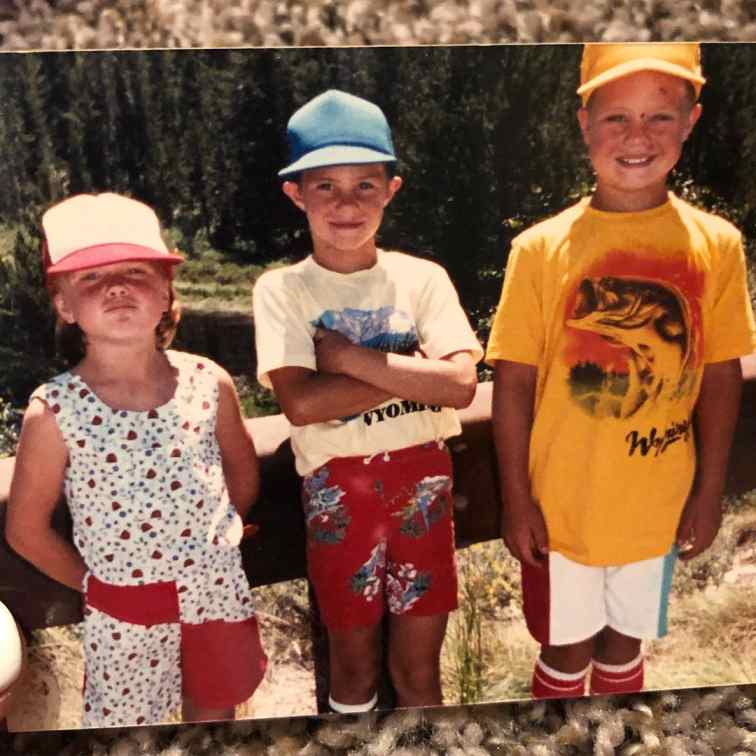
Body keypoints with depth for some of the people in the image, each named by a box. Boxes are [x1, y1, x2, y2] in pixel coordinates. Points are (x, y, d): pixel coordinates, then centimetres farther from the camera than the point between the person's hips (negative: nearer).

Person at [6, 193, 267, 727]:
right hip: (124, 609, -2)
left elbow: (242, 467, 5)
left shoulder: (209, 384, -13)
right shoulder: (54, 413, -19)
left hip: (216, 588, 2)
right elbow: (27, 529, -6)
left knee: (215, 710, 24)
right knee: (124, 723, 19)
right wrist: (94, 585, 0)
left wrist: (213, 545, 7)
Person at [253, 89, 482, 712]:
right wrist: (413, 371, -17)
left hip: (423, 479, 1)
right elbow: (302, 403, -20)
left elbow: (459, 385, -16)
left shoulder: (422, 278, -3)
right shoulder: (282, 289, -6)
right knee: (355, 669, 17)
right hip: (339, 487, -1)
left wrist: (348, 356, -18)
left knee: (419, 670, 15)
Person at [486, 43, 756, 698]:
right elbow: (514, 383, -9)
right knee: (567, 650, 17)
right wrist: (516, 498, -8)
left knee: (625, 644, 23)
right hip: (560, 507, -2)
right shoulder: (541, 248, -11)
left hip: (656, 509, 2)